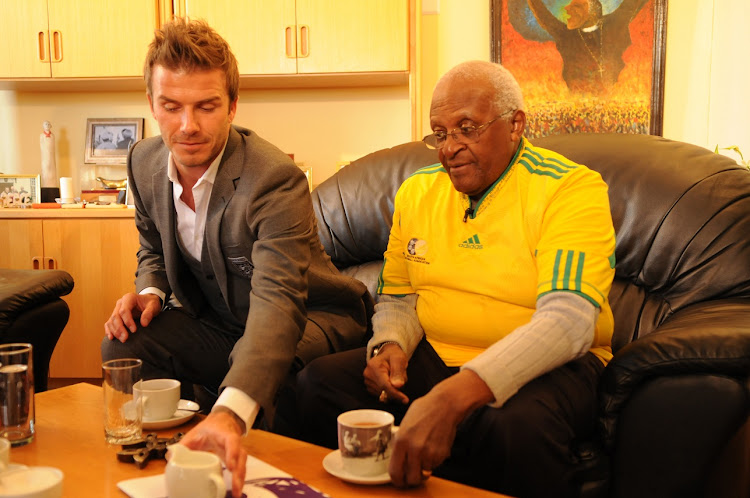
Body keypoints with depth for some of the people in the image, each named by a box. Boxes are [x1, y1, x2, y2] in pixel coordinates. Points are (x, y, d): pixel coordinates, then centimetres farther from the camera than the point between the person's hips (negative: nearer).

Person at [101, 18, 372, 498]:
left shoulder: (274, 179, -30)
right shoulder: (145, 161, -6)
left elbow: (278, 302, -44)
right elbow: (154, 249, 14)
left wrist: (229, 415, -61)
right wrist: (150, 292, -12)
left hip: (311, 319, -6)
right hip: (216, 322, 6)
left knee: (262, 371, -37)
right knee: (125, 346, -17)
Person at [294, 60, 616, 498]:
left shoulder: (572, 189, -12)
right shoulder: (417, 191, 8)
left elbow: (568, 322, -25)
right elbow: (398, 299, 17)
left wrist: (450, 397, -38)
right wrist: (389, 345, -10)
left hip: (544, 364, -4)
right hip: (435, 358, 5)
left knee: (522, 426, -38)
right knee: (320, 382, -17)